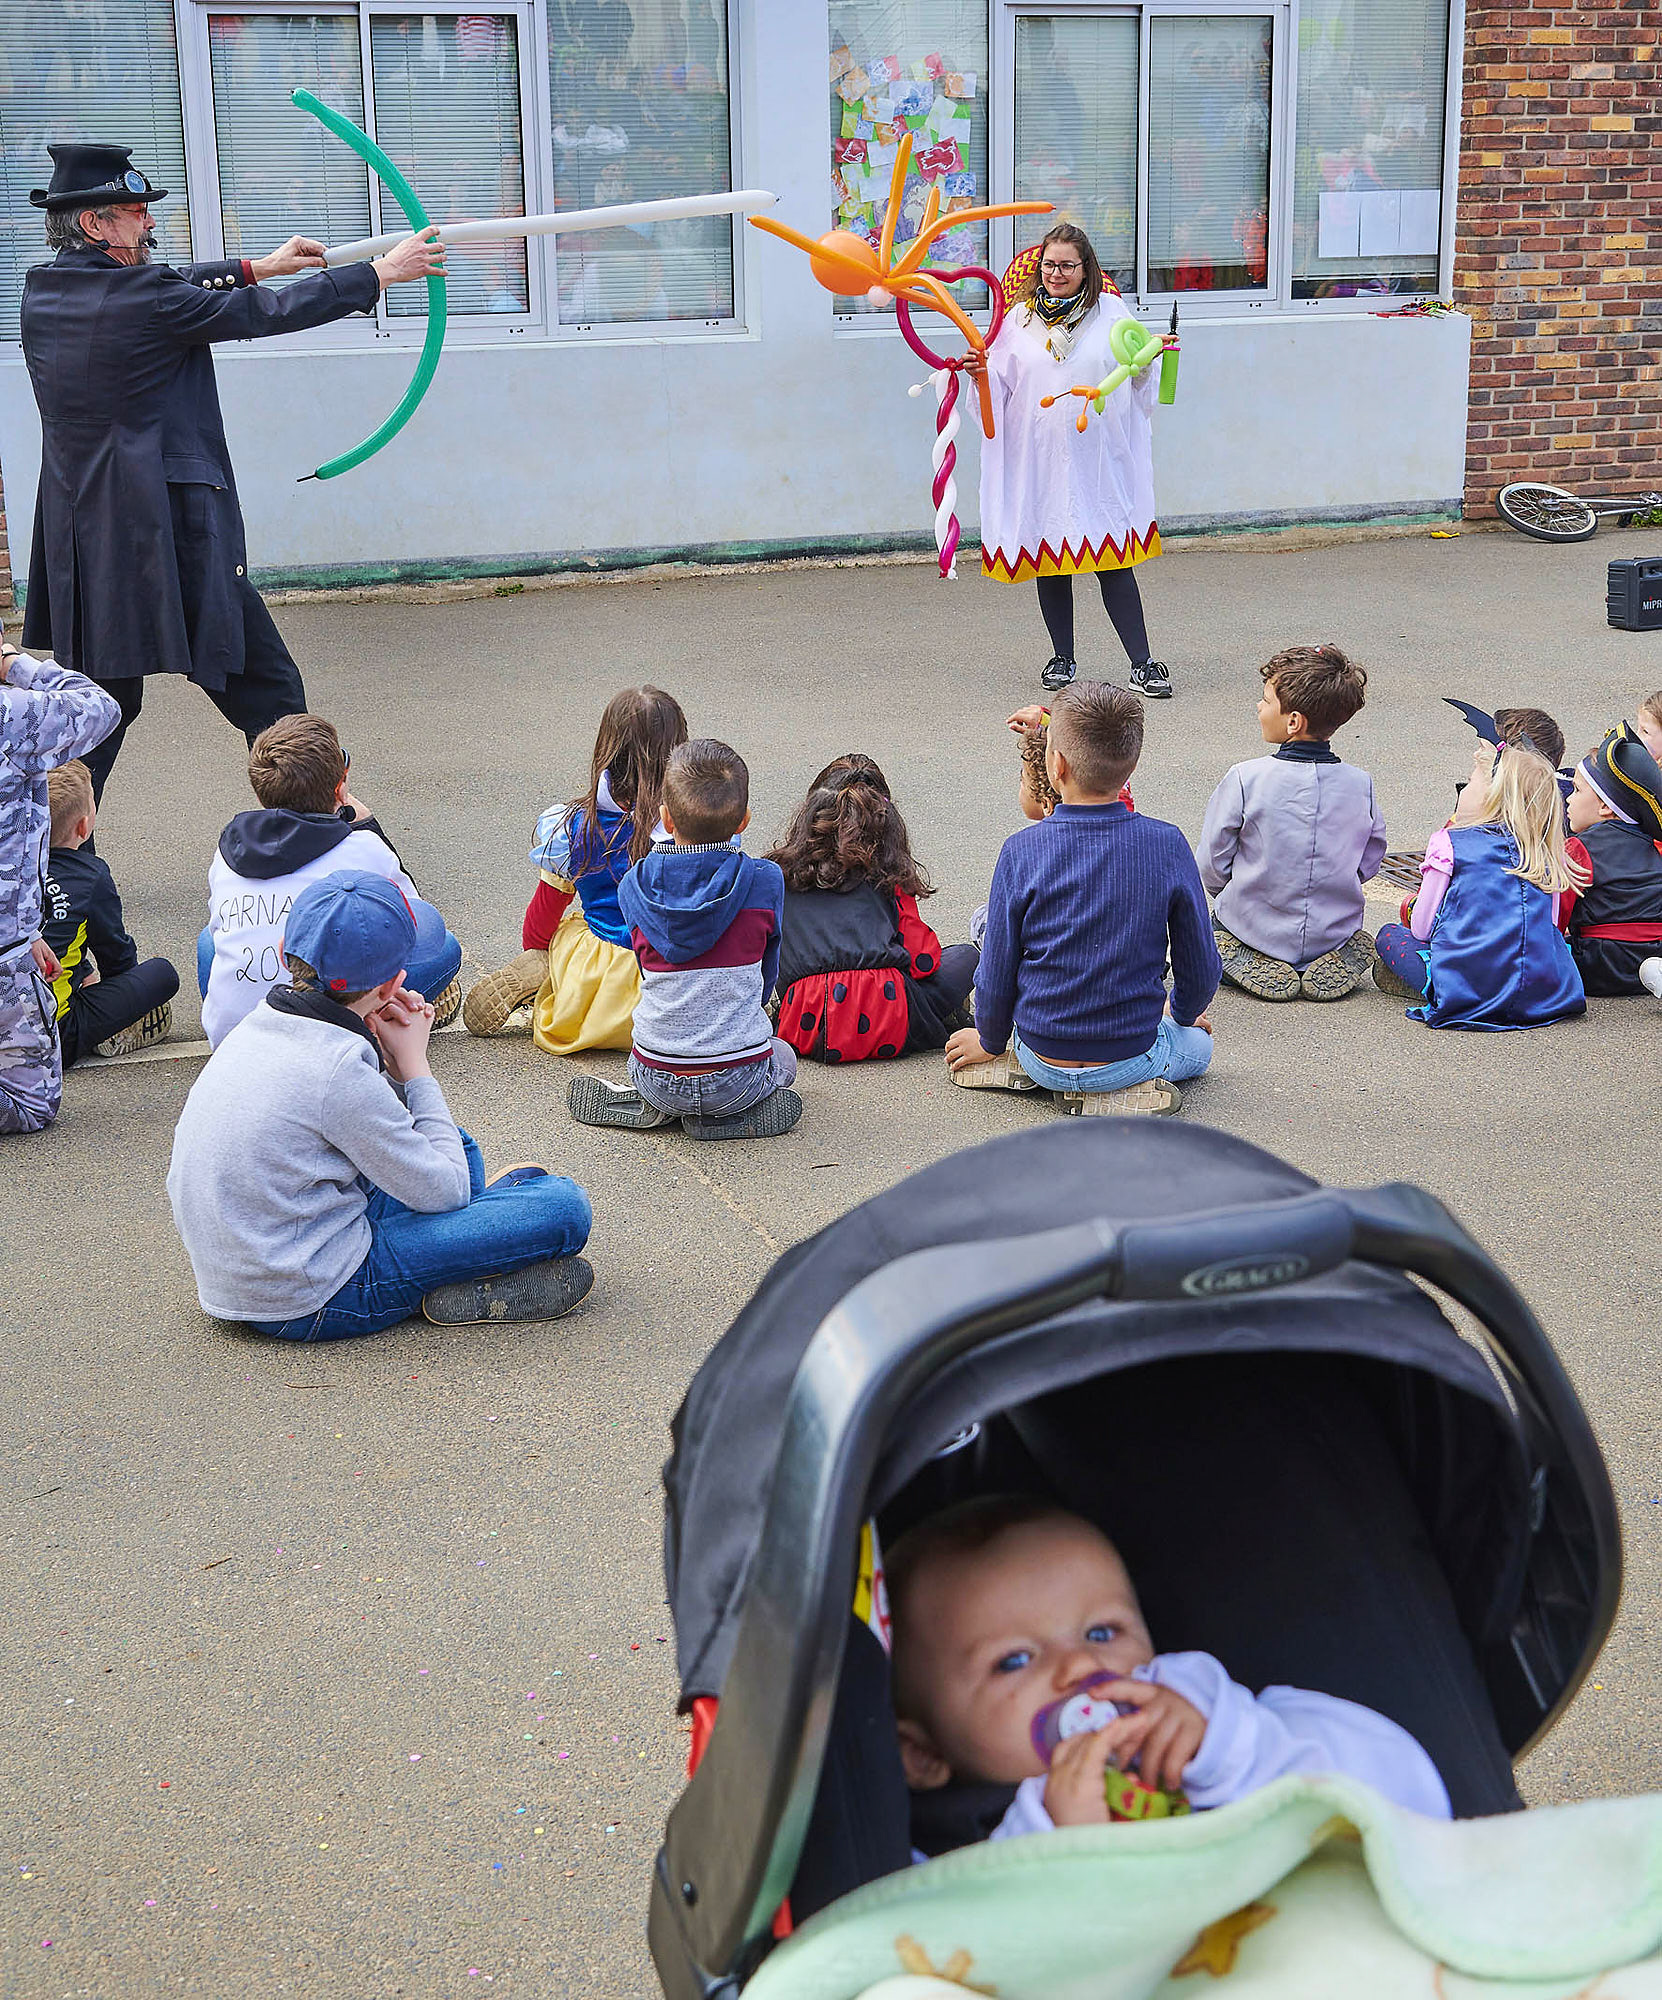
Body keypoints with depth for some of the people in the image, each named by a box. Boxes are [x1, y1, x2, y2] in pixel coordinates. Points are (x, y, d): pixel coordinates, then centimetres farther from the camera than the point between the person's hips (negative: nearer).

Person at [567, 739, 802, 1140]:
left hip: (657, 1078, 3)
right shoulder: (765, 882, -10)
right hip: (738, 1077, -2)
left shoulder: (633, 886, -6)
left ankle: (652, 1106, 9)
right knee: (784, 1057, 33)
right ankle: (733, 1114, 5)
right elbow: (768, 974, 5)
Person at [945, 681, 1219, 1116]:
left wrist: (990, 1041, 11)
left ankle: (1019, 1069, 7)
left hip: (1042, 1057, 2)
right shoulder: (1166, 845, -14)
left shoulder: (1022, 850, -16)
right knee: (1198, 1044, 33)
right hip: (1130, 1054, -2)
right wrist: (1181, 1014, 20)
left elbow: (997, 973, -9)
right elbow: (1201, 968, -3)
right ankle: (1118, 1089, 3)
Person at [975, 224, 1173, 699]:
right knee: (1049, 557, 8)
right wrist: (980, 372, -8)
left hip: (1098, 459, -2)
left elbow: (1139, 377, 9)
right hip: (1040, 459, 2)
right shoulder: (1020, 319, 8)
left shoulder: (1110, 312, 4)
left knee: (1113, 561, -4)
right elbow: (999, 386, 12)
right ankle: (1062, 658, 23)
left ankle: (1142, 664, 0)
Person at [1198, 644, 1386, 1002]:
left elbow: (1212, 867, -10)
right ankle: (1328, 963, 3)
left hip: (1255, 928, -3)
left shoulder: (1245, 779, -19)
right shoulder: (1360, 784, -9)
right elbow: (1369, 864, 3)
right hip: (1335, 929, 3)